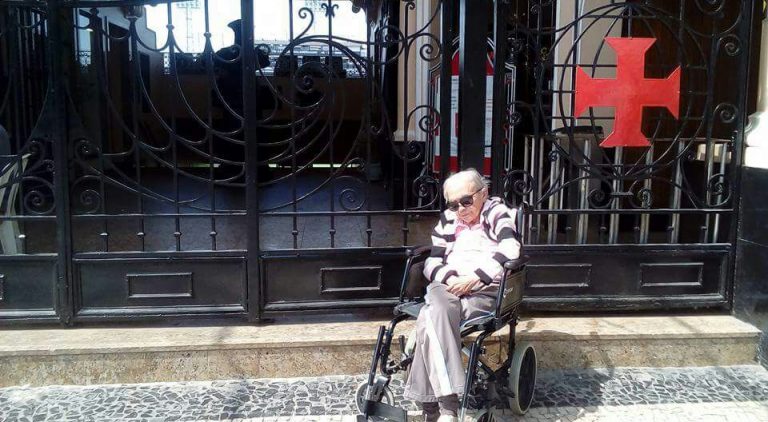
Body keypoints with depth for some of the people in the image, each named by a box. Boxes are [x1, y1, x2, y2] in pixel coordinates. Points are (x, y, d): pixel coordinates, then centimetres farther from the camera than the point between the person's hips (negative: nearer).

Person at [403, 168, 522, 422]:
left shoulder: (497, 213, 8)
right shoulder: (448, 220, 22)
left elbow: (510, 250, -11)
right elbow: (432, 262, 15)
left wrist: (474, 277, -17)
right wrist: (450, 278, -7)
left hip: (485, 289, -4)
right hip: (448, 286, 4)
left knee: (430, 323, -30)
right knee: (437, 315, -33)